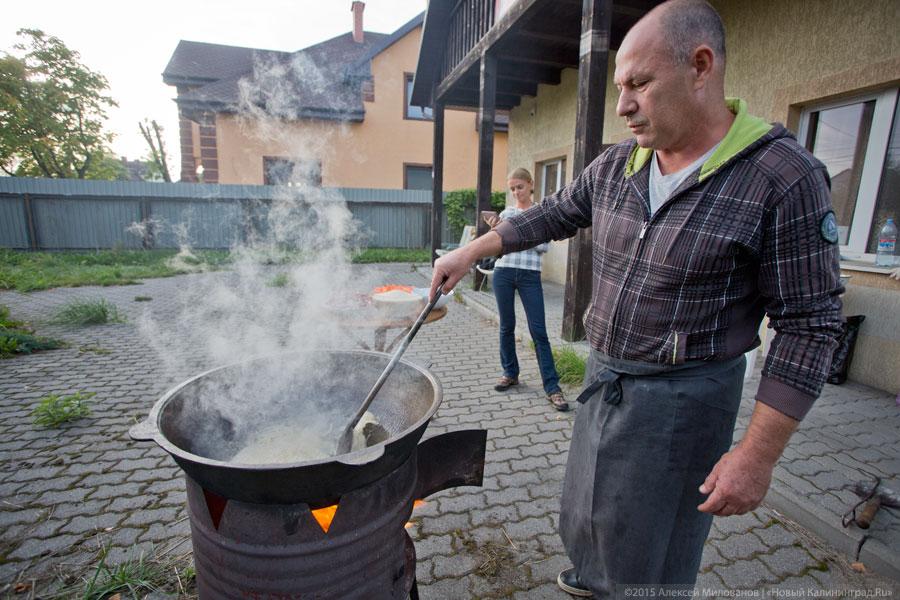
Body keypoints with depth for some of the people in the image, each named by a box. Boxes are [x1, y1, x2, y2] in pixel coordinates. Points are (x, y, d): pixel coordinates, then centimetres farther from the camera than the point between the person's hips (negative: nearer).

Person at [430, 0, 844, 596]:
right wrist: (469, 253, 11)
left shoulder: (784, 177, -17)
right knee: (584, 512, 28)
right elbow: (551, 216, 14)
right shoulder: (614, 166, 1)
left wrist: (759, 453, -16)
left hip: (683, 397, -6)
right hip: (603, 378, 7)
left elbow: (809, 325, -15)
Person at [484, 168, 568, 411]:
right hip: (503, 272, 3)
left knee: (538, 330, -4)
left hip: (530, 275, -3)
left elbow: (544, 246, -4)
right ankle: (510, 373, 25)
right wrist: (495, 230, -9)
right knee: (507, 326, 9)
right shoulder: (506, 212, 10)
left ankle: (552, 387, 1)